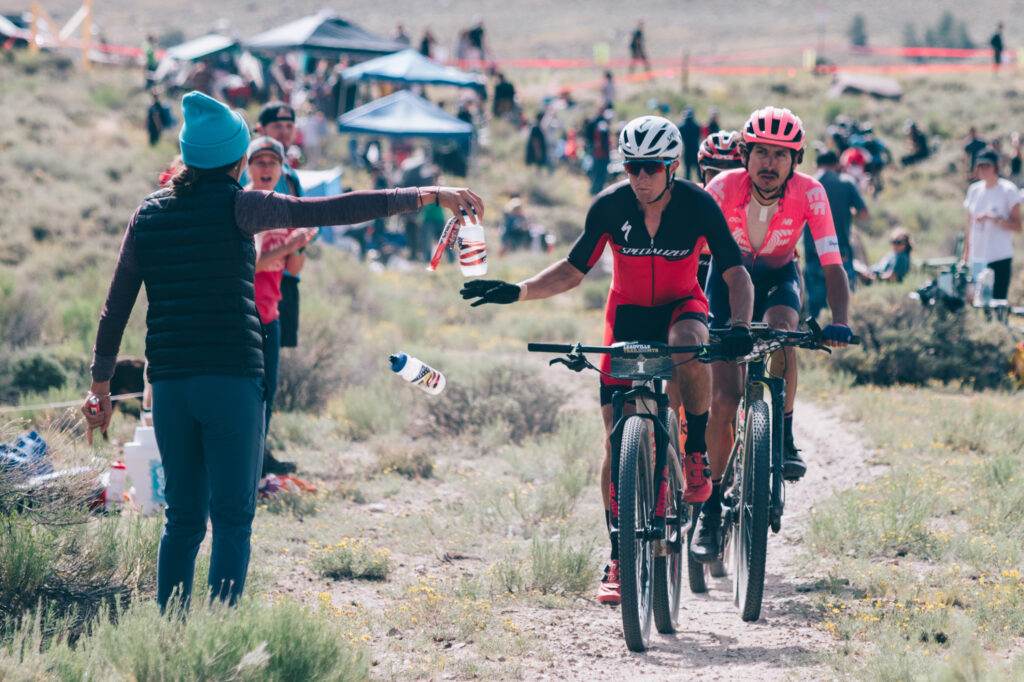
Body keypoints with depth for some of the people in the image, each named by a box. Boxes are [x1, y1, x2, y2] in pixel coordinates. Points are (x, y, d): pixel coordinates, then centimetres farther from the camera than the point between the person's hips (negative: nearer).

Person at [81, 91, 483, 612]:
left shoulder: (148, 213, 11)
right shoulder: (236, 206, -4)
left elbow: (115, 309, 13)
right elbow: (335, 211, -9)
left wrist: (100, 386, 21)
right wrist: (426, 196, -6)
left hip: (170, 385, 5)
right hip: (232, 377, -5)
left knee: (183, 520, 12)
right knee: (232, 520, -1)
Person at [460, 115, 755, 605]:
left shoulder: (697, 205, -19)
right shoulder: (610, 206, -15)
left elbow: (735, 273, -18)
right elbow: (573, 270, -5)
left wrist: (740, 326, -36)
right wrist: (518, 291, -19)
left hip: (680, 306, -1)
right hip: (627, 313, 1)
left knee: (688, 345, -40)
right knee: (618, 439, -7)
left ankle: (697, 450, -16)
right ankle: (618, 556, 3)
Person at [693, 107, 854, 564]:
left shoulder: (809, 193, -26)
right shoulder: (724, 188, -28)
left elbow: (832, 265, -30)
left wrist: (839, 321, -45)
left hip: (778, 278, 1)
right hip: (729, 275, 0)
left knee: (778, 328, -35)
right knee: (724, 400, -11)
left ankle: (785, 438, -15)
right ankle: (710, 506, 3)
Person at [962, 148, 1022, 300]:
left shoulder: (1008, 190, -3)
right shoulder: (974, 190, 12)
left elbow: (1017, 227, -6)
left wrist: (993, 218, -19)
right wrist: (965, 256, 14)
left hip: (1000, 258, -5)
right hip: (977, 258, 5)